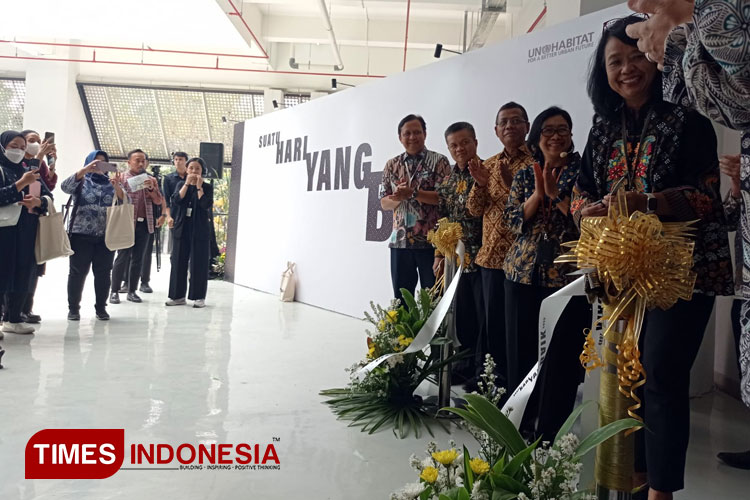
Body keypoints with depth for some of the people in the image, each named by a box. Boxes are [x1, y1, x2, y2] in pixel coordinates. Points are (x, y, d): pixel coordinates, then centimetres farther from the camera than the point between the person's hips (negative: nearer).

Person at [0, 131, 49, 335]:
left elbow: (48, 198, 11)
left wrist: (38, 201, -10)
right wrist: (21, 184, -20)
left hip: (26, 234, 5)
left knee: (22, 277, 7)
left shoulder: (28, 172, 17)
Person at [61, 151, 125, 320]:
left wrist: (117, 187, -20)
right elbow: (65, 187, -12)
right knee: (78, 271, 0)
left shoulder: (111, 182, 12)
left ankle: (101, 307, 12)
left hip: (106, 235, 2)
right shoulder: (81, 180, 8)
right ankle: (73, 308, 10)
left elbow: (124, 201, 0)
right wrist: (84, 170, -23)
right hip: (81, 234, -1)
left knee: (103, 272, 3)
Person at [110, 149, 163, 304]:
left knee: (138, 258, 7)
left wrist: (151, 188, -8)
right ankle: (115, 291, 3)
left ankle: (132, 291, 14)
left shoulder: (151, 180, 13)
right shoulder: (122, 178, 2)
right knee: (123, 257, -4)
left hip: (144, 223, 4)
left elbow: (158, 201, 7)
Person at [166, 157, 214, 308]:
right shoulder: (181, 185, 12)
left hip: (199, 229, -3)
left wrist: (199, 186, -11)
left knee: (198, 262, -1)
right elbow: (176, 200, -6)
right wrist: (187, 183, -9)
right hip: (182, 228, 3)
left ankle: (199, 297, 5)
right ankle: (178, 295, 13)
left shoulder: (207, 187, 4)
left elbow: (206, 204, -13)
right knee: (179, 261, 4)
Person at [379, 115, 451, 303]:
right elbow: (384, 203, 10)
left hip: (431, 241, -3)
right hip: (400, 240, 4)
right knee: (401, 298, 9)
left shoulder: (439, 161, 0)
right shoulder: (392, 165, 11)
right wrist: (398, 197, -11)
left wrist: (413, 193, -19)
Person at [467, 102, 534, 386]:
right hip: (491, 256, 6)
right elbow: (475, 210, 10)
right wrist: (480, 184, -8)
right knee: (494, 323, 11)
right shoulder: (488, 165, 15)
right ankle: (501, 381, 25)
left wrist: (512, 184, -23)